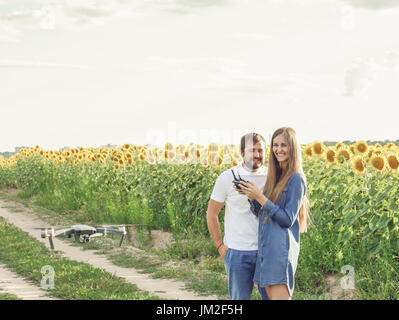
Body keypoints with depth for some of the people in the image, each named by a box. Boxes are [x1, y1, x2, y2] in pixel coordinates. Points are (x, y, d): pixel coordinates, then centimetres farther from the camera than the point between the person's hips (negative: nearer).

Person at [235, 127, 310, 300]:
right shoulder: (274, 176, 16)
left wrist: (259, 197, -16)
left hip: (282, 249, -8)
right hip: (265, 248, 8)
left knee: (279, 296, -13)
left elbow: (288, 219, -14)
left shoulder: (296, 179, -9)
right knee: (270, 296, 8)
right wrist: (251, 196, -1)